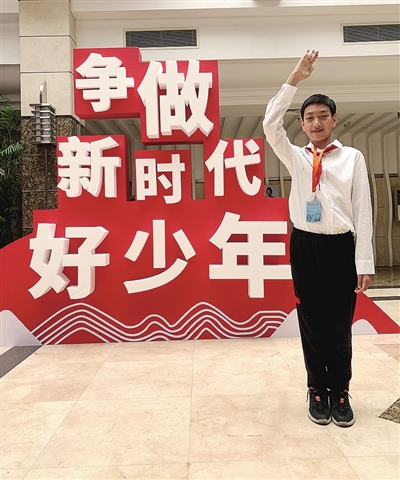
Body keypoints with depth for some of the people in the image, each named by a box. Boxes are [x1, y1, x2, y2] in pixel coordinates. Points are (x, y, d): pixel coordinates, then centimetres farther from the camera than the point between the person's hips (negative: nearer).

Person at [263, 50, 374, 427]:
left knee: (340, 324, 6)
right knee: (311, 323, 9)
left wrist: (364, 262, -5)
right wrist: (295, 78, -10)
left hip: (340, 246, -1)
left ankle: (340, 392, 25)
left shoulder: (352, 157, 2)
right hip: (305, 246, 1)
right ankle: (317, 390, 26)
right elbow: (270, 126, -7)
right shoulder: (296, 158, 7)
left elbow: (362, 211, -1)